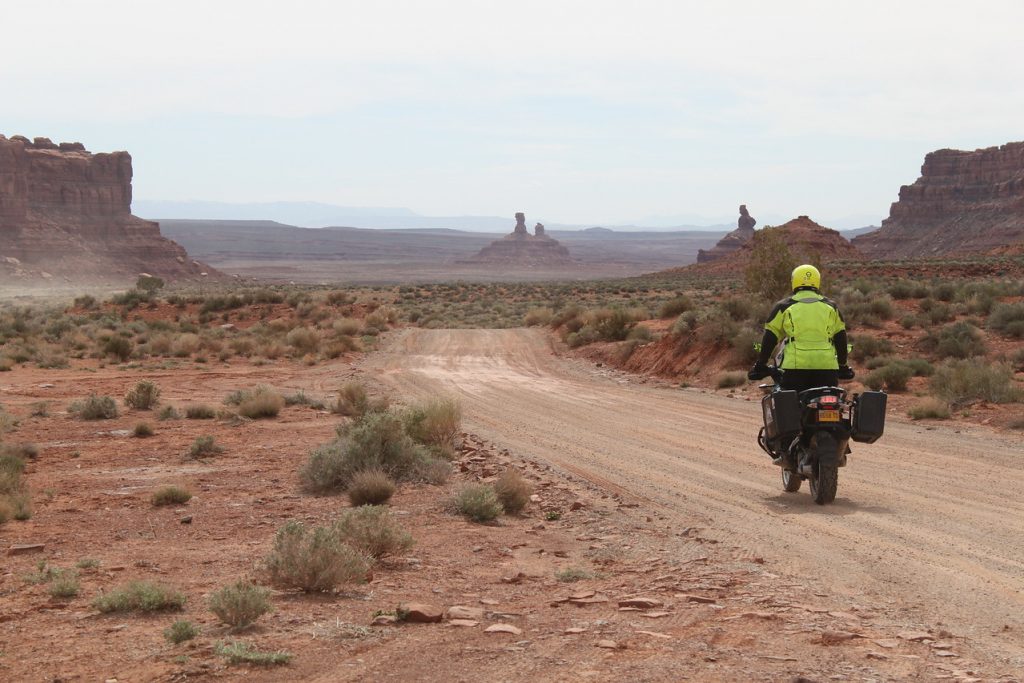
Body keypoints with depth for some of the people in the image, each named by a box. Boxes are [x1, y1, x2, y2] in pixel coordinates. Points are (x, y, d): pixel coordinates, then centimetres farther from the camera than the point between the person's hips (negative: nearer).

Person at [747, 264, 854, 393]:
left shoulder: (784, 306, 11)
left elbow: (770, 338, 8)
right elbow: (840, 338, 19)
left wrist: (761, 365, 15)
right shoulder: (831, 307, 17)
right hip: (827, 366, 2)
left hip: (795, 366, -2)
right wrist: (843, 366, 28)